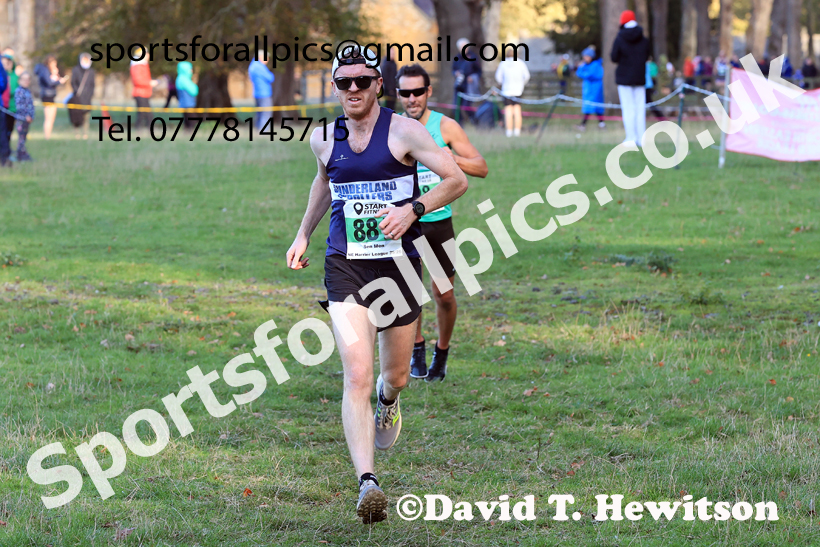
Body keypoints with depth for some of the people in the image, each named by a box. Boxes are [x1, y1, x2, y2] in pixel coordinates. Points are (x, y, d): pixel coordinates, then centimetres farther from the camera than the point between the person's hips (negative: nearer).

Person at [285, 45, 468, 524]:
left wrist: (414, 209, -22)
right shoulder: (324, 138, 6)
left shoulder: (403, 131, -5)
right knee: (357, 376, -16)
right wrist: (304, 234, 29)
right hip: (345, 268, 1)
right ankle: (368, 485, -23)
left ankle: (388, 400, 55)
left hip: (398, 264, -1)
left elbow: (457, 179, -8)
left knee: (396, 375, 15)